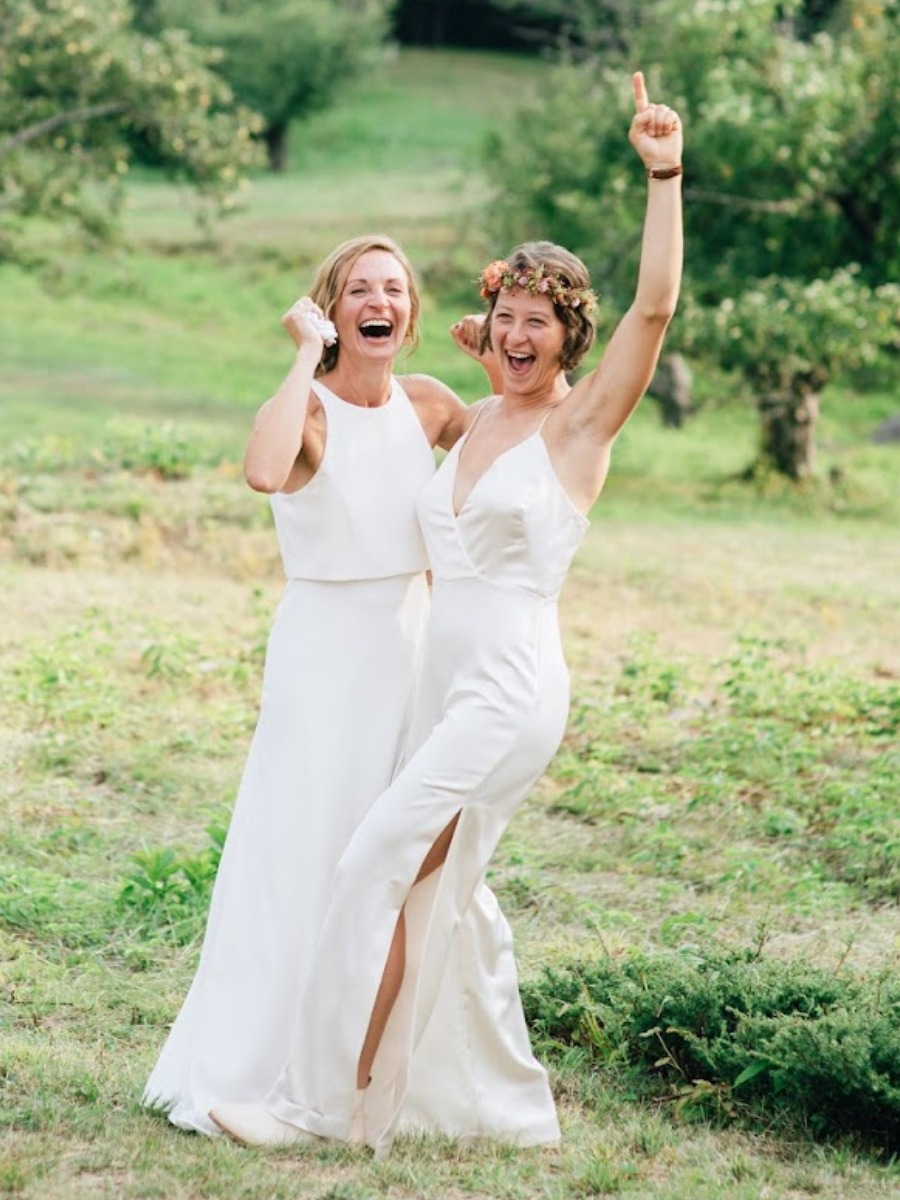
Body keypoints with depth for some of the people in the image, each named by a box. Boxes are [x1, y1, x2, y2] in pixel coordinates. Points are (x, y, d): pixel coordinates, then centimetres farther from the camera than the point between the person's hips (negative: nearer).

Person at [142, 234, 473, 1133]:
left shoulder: (429, 405, 2)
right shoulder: (308, 408, -15)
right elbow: (264, 472, -39)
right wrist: (309, 353, -29)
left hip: (411, 645, 6)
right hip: (321, 649, -6)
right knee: (294, 857, -4)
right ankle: (230, 1075, 5)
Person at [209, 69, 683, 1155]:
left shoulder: (579, 424, -7)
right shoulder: (476, 422, 13)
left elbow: (655, 307, -20)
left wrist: (663, 175, -28)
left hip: (511, 688, -8)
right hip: (443, 680, 8)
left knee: (378, 867, -13)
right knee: (444, 892, 11)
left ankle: (327, 1101, -6)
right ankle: (508, 1109, 24)